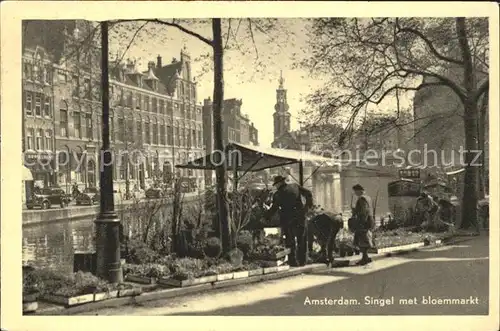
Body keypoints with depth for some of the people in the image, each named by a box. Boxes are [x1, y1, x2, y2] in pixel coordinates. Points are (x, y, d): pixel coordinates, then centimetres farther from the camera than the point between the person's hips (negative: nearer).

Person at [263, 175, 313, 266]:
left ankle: (293, 262, 9)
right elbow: (308, 194, 1)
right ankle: (302, 261, 14)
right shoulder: (295, 186, 4)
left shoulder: (277, 195, -2)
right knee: (302, 240, 14)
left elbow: (273, 209, -1)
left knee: (290, 242, 10)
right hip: (300, 218, 2)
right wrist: (308, 205, 7)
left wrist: (265, 217, 11)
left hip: (286, 220, -2)